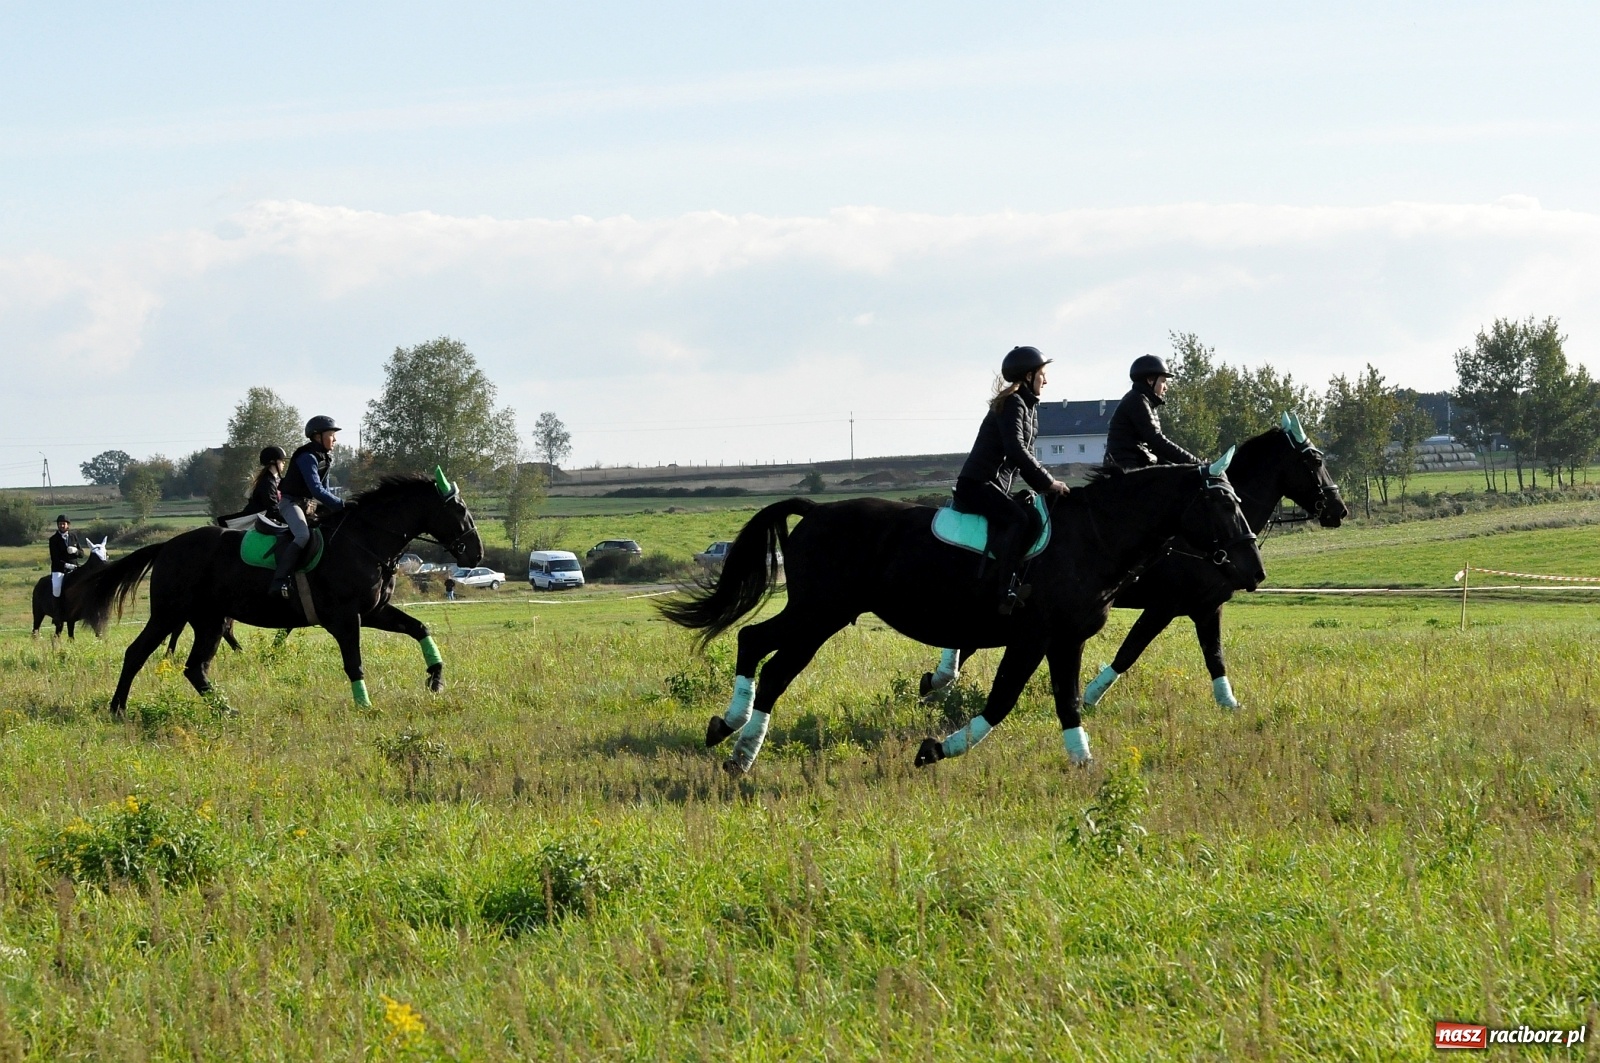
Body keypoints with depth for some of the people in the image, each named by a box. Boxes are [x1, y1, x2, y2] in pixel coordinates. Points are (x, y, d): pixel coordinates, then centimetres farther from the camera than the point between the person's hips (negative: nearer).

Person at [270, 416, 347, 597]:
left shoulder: (325, 458, 9)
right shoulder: (308, 458, -21)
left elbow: (324, 489, 16)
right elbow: (316, 490, -29)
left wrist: (334, 506, 2)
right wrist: (340, 504, -29)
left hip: (308, 503, 10)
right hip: (291, 502, -10)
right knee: (303, 536, -31)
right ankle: (279, 580, -36)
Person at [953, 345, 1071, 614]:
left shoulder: (1029, 408, 20)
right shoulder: (1012, 404, -11)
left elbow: (1023, 455, 21)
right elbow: (1016, 450, -23)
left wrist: (1043, 486, 8)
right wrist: (1048, 482, -20)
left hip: (995, 487, 10)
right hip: (976, 485, -10)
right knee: (1020, 519, -28)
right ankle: (1007, 592, -34)